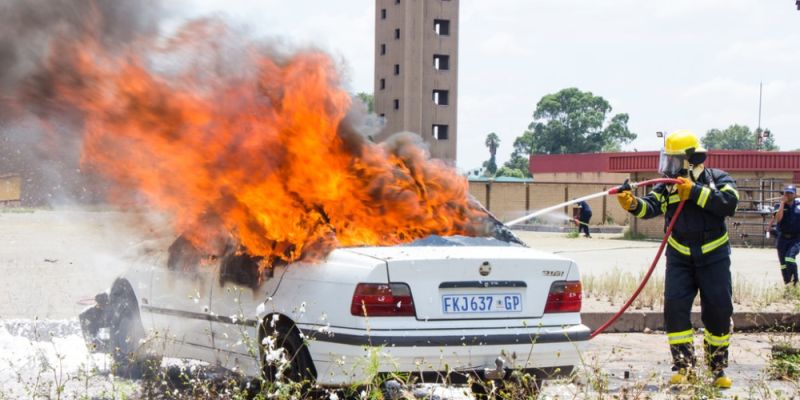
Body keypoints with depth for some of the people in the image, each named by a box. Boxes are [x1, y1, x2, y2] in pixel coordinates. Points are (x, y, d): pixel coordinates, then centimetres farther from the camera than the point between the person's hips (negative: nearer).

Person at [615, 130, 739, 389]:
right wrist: (634, 204, -36)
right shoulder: (667, 187, 1)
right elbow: (651, 206, -15)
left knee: (719, 312, 3)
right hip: (679, 258, 2)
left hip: (714, 258, -2)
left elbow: (730, 202, -23)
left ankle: (718, 367, 19)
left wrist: (695, 192, -25)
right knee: (675, 308, -8)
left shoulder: (717, 179, -5)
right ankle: (684, 366, 0)